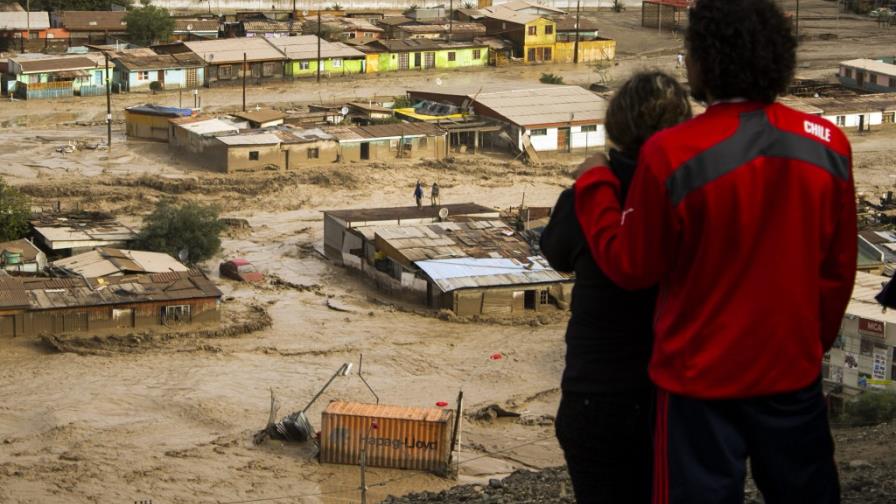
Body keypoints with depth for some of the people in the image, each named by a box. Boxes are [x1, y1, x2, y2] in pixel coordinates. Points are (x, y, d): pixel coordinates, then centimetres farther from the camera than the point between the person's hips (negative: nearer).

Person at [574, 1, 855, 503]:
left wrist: (594, 186, 6)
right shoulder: (827, 144, -6)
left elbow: (631, 266, -7)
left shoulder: (672, 154, -19)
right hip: (793, 367, 4)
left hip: (703, 373, -3)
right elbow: (838, 267, 4)